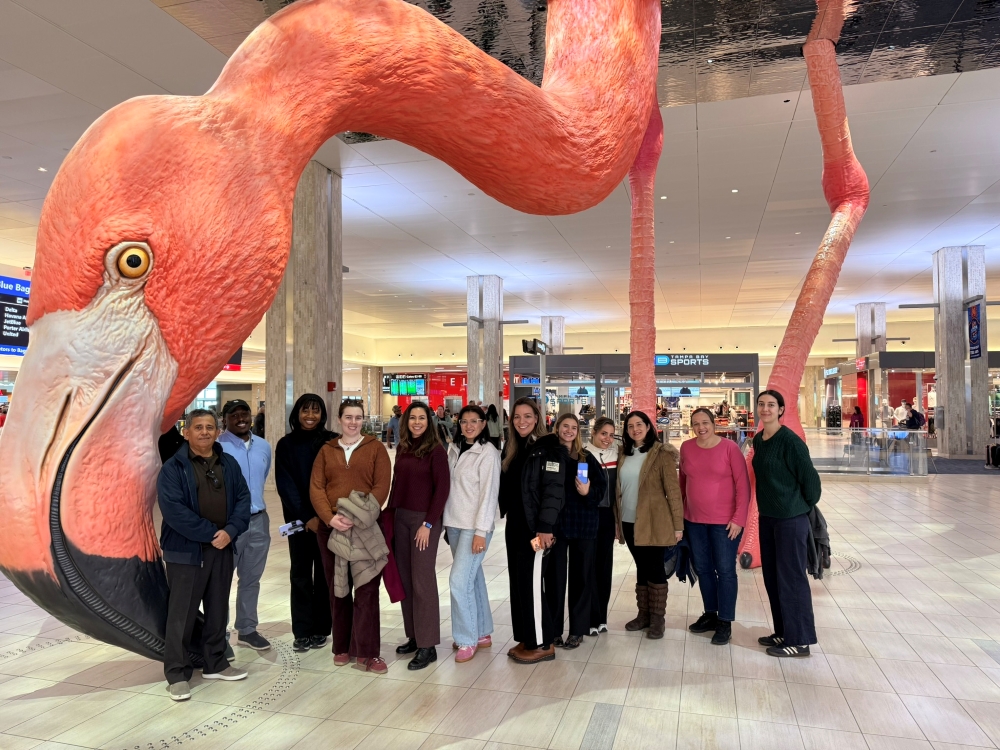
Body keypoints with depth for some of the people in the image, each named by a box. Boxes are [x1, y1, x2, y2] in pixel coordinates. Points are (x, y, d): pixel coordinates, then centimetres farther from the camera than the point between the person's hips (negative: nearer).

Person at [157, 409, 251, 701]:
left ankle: (216, 664, 29)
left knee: (218, 610, 15)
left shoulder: (229, 464, 8)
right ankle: (177, 674, 13)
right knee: (182, 614, 1)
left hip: (222, 549, 5)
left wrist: (230, 531, -12)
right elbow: (173, 509, -17)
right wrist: (211, 533, -18)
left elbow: (243, 498, 4)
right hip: (186, 550, -5)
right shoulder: (173, 468, -8)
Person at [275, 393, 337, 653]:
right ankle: (302, 631, 14)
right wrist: (306, 517, -11)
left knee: (325, 573, 5)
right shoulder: (286, 444, 2)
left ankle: (321, 629, 16)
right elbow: (285, 485, -3)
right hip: (298, 519, 1)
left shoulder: (333, 442, 0)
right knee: (300, 573, 5)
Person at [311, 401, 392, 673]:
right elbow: (316, 487, 2)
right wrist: (330, 517, -14)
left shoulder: (375, 447, 3)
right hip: (330, 527, 3)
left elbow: (381, 486, -5)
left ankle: (367, 652, 4)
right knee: (338, 588, 10)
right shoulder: (326, 450, 10)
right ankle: (342, 646, 22)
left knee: (367, 588, -3)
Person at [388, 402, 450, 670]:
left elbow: (442, 488, -12)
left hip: (424, 519, -6)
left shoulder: (435, 450, -10)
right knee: (405, 578, 11)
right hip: (400, 517, 6)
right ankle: (413, 636, 24)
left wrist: (428, 524, -14)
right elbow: (397, 483, 13)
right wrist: (390, 512, 7)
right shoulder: (402, 448, 8)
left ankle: (427, 646, 8)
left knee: (422, 580, -2)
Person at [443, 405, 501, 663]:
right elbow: (447, 485, 11)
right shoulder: (454, 449, 9)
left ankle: (467, 639, 6)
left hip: (474, 526, -6)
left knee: (459, 580, -9)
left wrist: (481, 531, -17)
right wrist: (446, 521, 10)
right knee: (472, 577, 14)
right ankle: (482, 633, 26)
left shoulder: (488, 452, -11)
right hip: (454, 523, 6)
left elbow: (489, 493, -14)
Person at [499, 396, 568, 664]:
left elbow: (553, 490, -18)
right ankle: (525, 639, 22)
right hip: (514, 526, 8)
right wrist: (506, 515, 10)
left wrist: (545, 528, -23)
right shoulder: (512, 449, 13)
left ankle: (543, 644, 8)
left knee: (530, 583, -5)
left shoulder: (550, 448, -10)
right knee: (517, 582, 11)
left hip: (535, 528, -8)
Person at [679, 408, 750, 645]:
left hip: (724, 521, -4)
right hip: (694, 521, 4)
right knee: (702, 569, 15)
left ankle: (725, 622, 18)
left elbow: (743, 485, -9)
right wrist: (680, 513, 13)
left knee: (725, 570, 5)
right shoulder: (686, 447, 2)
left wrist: (739, 519, -13)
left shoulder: (729, 447, -10)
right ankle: (710, 614, 32)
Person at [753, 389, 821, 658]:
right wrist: (767, 506, 16)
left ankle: (799, 641, 13)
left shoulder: (790, 441, -16)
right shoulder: (758, 440, 8)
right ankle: (783, 632, 29)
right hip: (767, 517, 8)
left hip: (791, 519, -8)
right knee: (772, 576, 15)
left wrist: (804, 507, -2)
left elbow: (810, 478, -13)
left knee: (791, 578, 1)